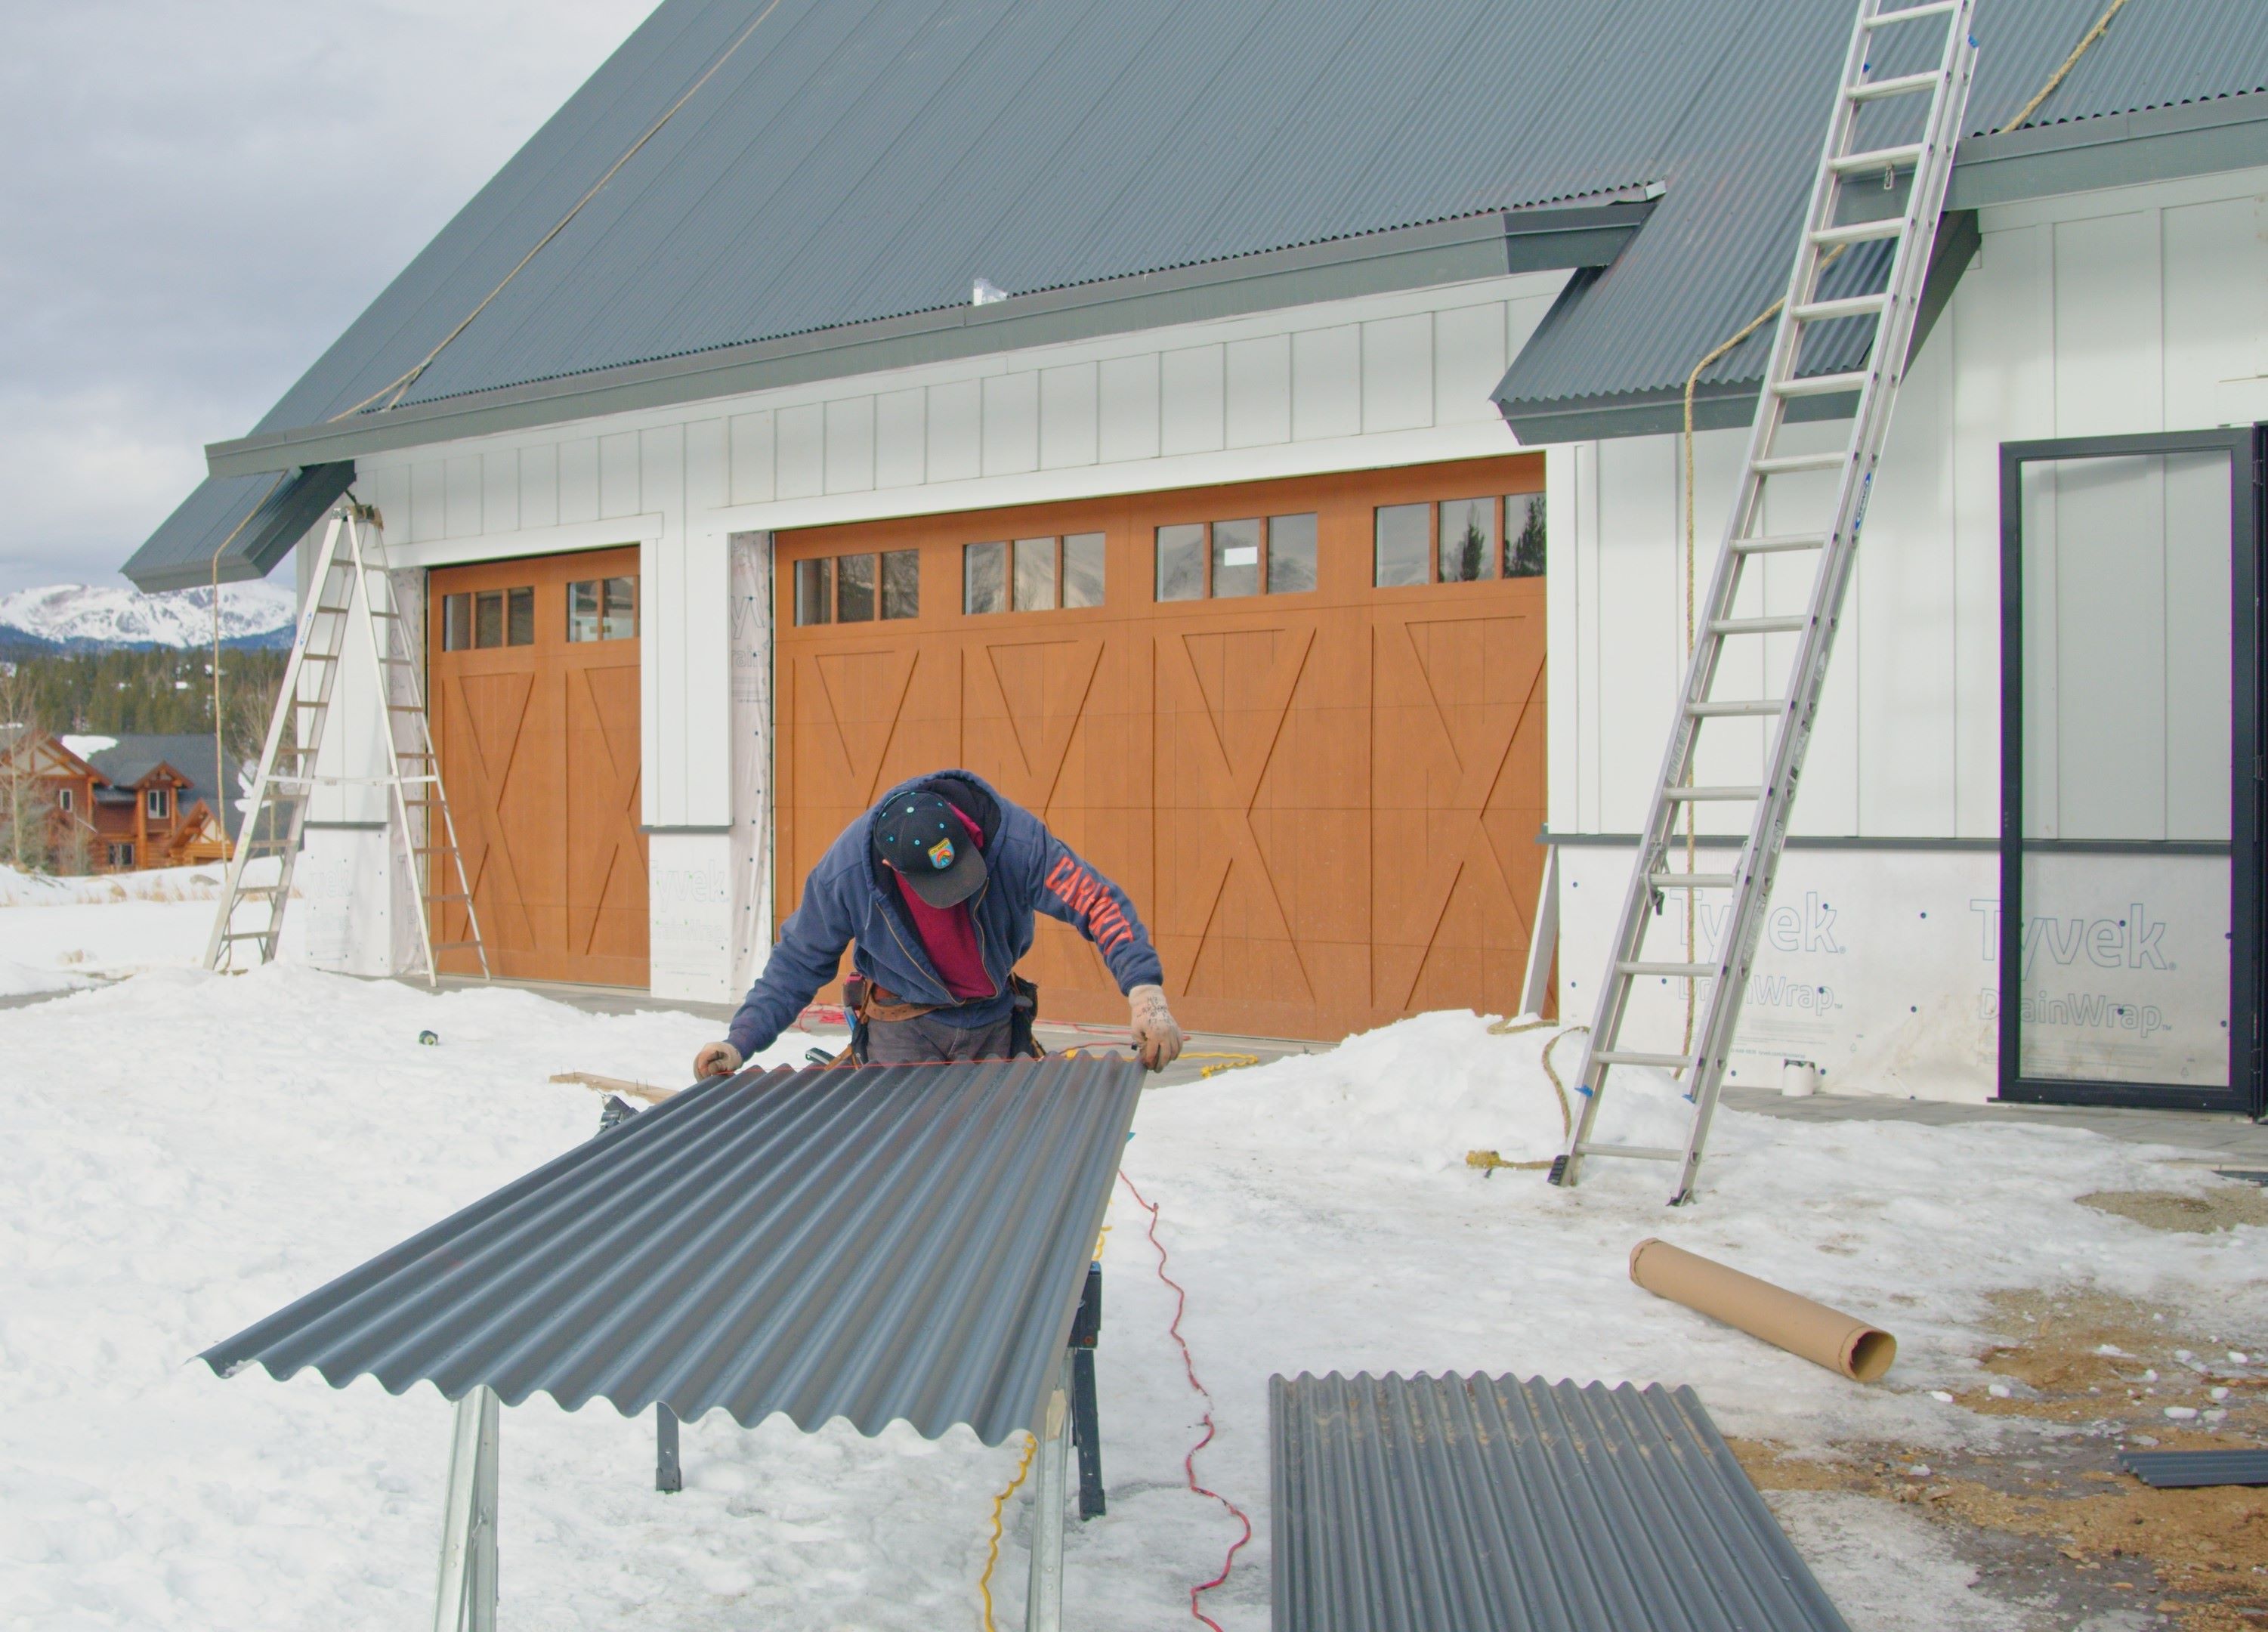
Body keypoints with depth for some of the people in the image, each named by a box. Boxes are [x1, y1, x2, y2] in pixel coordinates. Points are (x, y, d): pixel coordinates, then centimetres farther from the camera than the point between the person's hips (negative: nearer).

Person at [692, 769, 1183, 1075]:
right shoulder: (845, 870, -26)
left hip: (994, 1020, 1)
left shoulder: (1018, 841, -29)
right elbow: (798, 962, -12)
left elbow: (1099, 902, -26)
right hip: (903, 1028, -1)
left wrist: (1144, 986, -41)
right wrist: (741, 1040, -20)